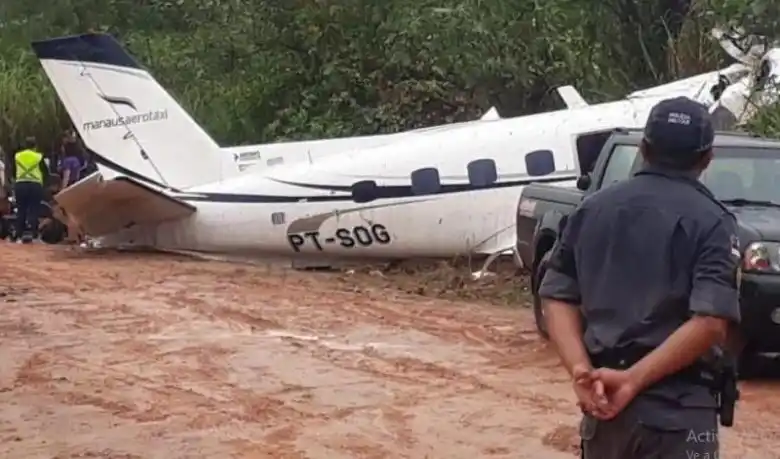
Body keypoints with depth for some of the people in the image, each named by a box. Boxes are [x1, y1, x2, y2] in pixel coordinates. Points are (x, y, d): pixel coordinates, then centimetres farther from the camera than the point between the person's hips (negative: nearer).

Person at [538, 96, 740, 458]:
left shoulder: (592, 209, 9)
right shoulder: (710, 221, -6)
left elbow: (558, 297, 4)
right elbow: (710, 322, -18)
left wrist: (581, 370, -8)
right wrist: (633, 380, -17)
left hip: (602, 400, 5)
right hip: (677, 409, -5)